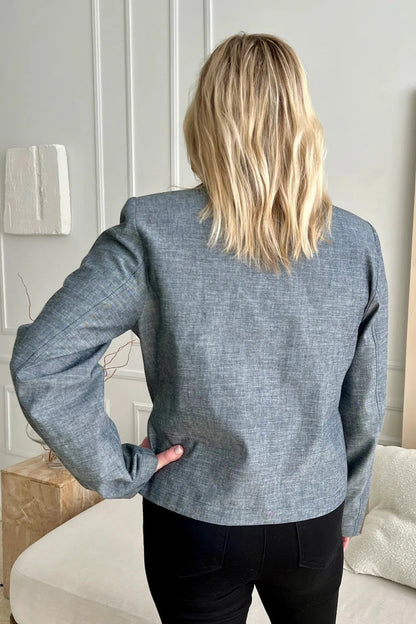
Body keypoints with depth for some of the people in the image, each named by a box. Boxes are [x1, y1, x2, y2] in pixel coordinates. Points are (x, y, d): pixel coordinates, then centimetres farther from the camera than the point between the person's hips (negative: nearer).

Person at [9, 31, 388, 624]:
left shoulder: (151, 231, -18)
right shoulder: (358, 243, -11)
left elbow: (40, 360, -22)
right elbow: (365, 409, -3)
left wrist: (115, 469, -11)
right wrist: (349, 511, 12)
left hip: (195, 524, -2)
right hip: (314, 523, 3)